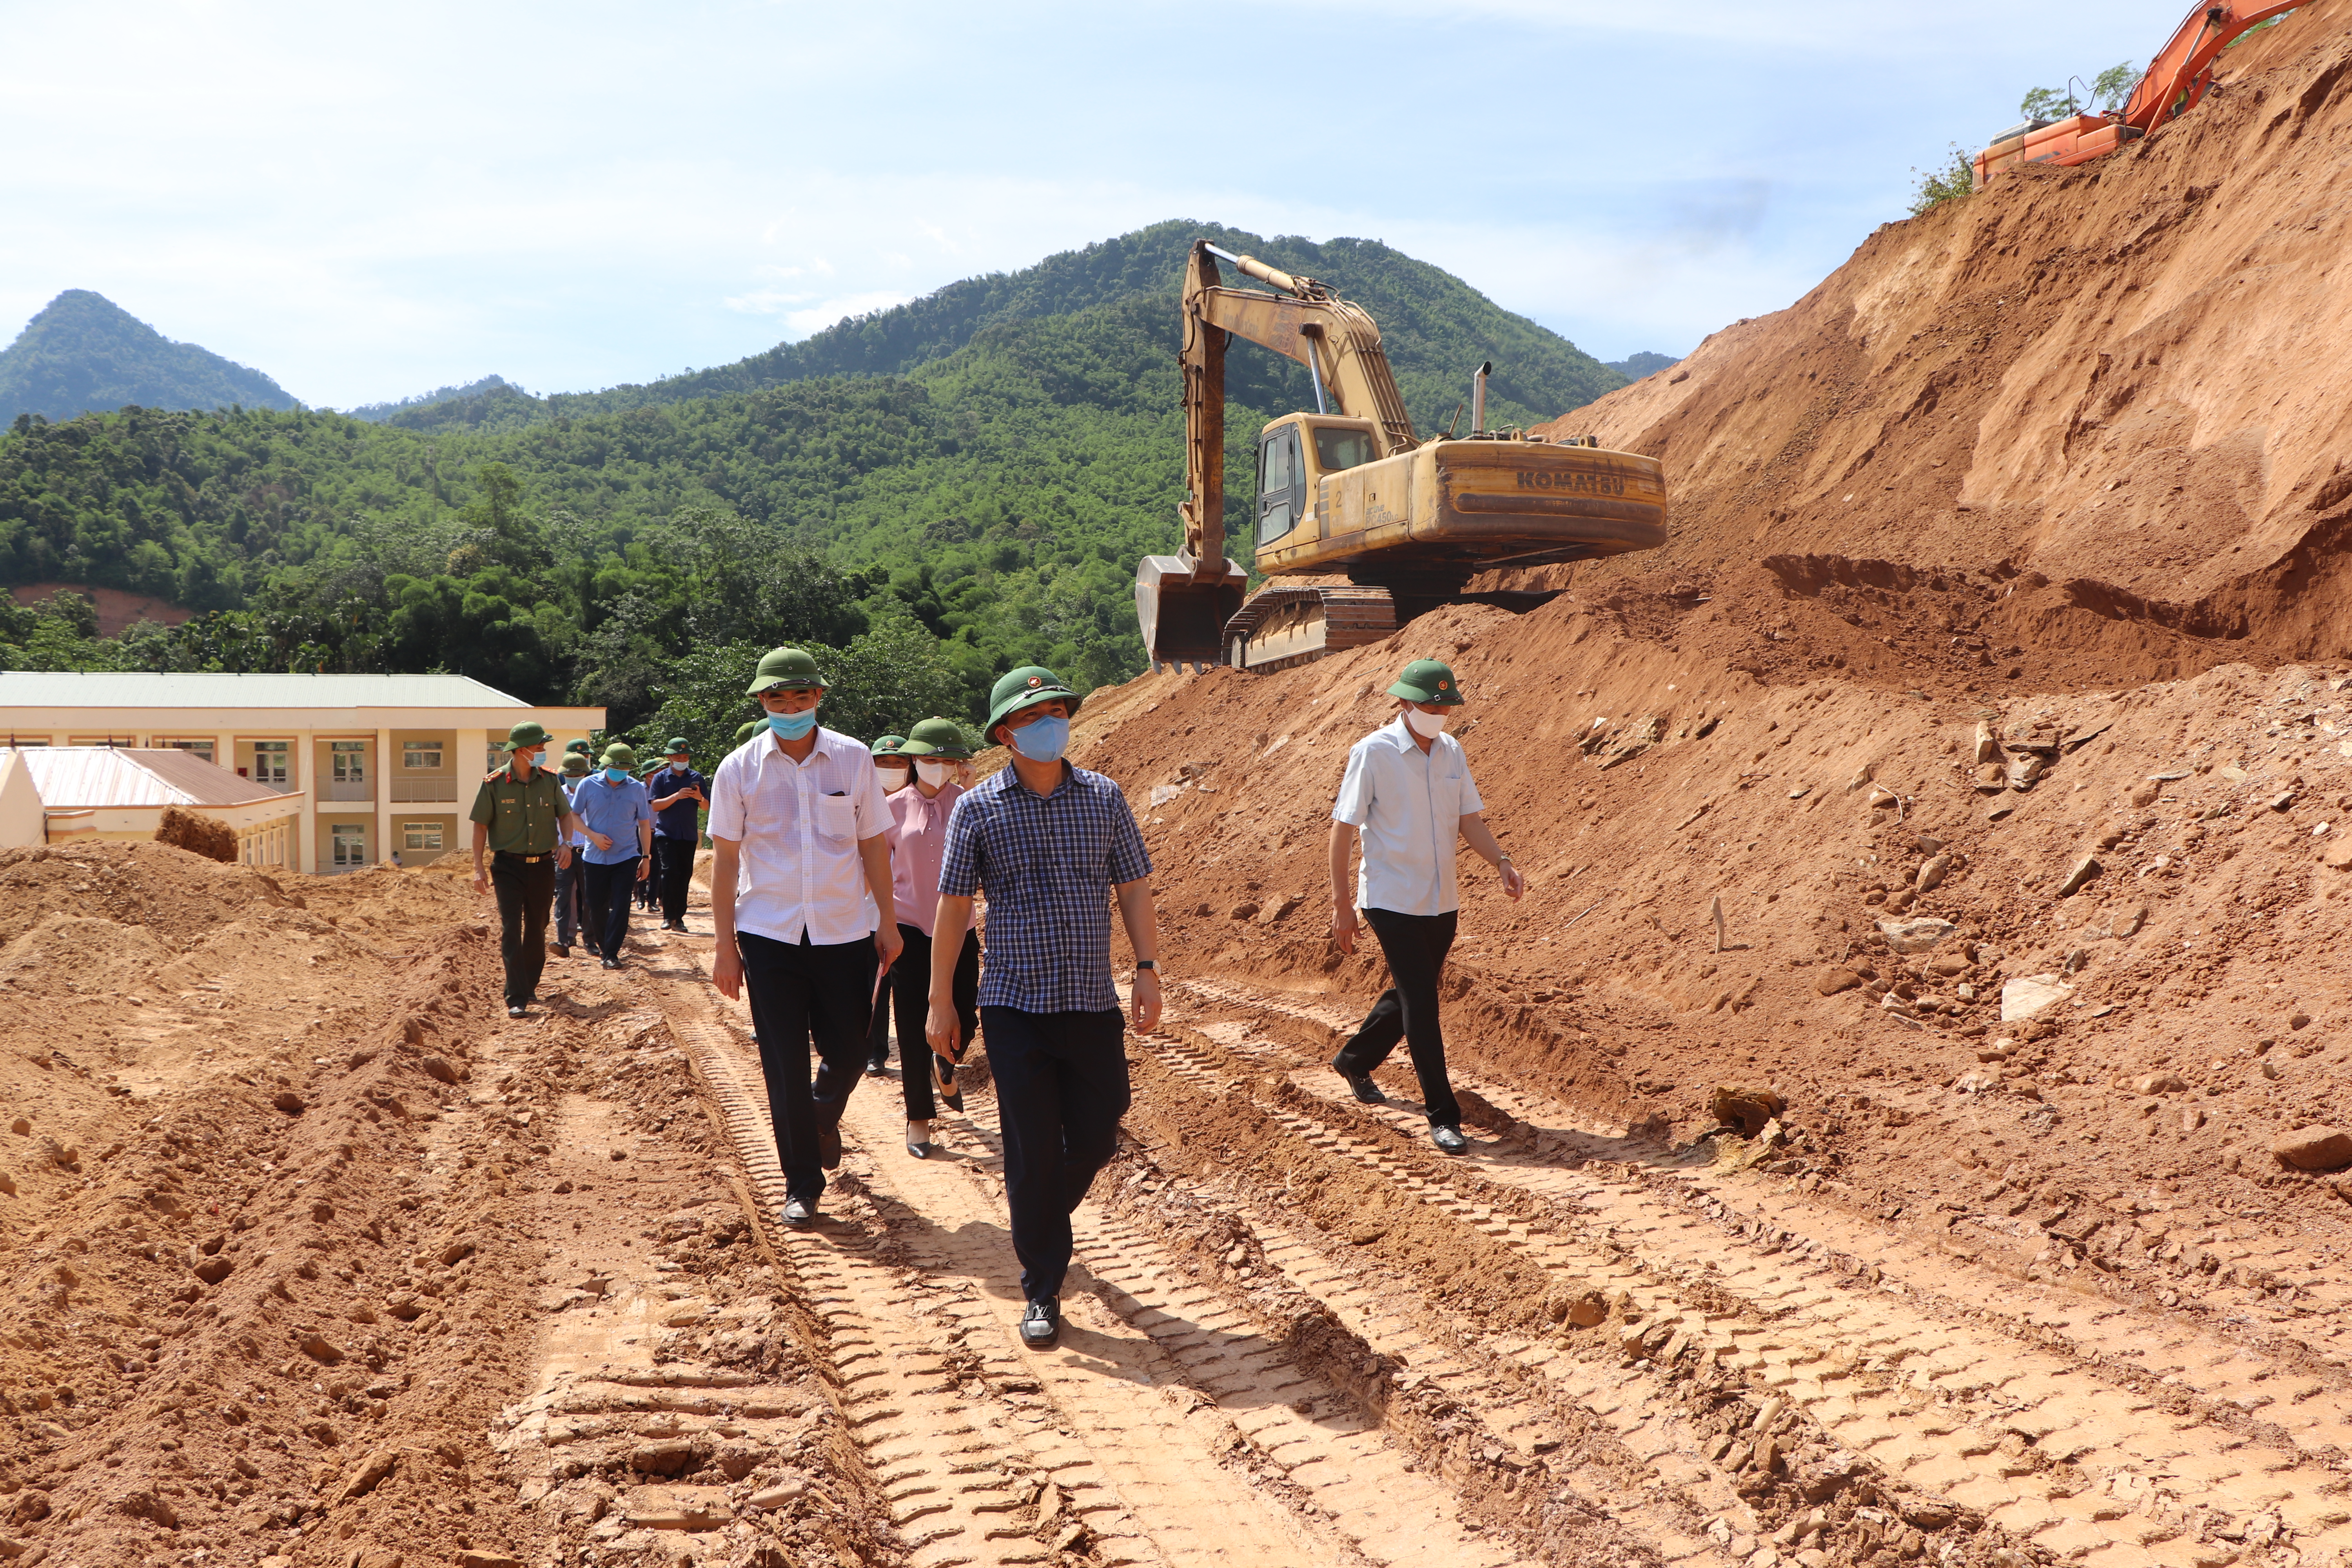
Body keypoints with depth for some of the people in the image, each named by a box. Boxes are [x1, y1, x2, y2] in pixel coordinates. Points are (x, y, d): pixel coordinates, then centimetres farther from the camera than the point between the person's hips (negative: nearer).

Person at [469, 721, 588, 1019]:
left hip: (543, 865, 4)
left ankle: (530, 986, 29)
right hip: (509, 866, -4)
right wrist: (478, 868, -9)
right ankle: (516, 999, -12)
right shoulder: (494, 783, -8)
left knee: (537, 929, 12)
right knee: (511, 930, -10)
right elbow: (480, 826, -4)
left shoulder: (549, 780, 2)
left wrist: (565, 842, -7)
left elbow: (565, 814, 12)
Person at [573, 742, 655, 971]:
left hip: (626, 857, 0)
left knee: (621, 907, -8)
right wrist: (593, 835, -12)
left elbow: (644, 824, 6)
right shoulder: (589, 785, -3)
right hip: (596, 857, 1)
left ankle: (611, 953, 0)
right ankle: (602, 946, 29)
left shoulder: (636, 788, -1)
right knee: (597, 907, 7)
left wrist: (646, 856, 3)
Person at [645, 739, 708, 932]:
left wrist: (699, 798, -16)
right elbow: (655, 805, -7)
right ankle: (668, 916, -8)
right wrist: (677, 796, -21)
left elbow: (707, 806, 7)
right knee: (669, 872, -15)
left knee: (685, 876, 2)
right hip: (666, 834, -2)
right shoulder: (660, 778, 3)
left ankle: (679, 918, 8)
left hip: (689, 835, 2)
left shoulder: (696, 778, 8)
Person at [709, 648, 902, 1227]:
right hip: (769, 935, -1)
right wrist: (725, 945, -1)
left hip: (845, 933, 1)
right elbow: (725, 859, 2)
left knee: (847, 1053, 7)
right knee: (785, 1068, 1)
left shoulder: (853, 759, 1)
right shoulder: (739, 769, -1)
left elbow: (874, 846, 7)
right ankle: (802, 1186, 15)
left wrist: (888, 922, 6)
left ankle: (825, 1118, 42)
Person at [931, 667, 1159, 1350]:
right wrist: (940, 1003, 0)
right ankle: (1042, 1290, 14)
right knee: (1032, 1150, 0)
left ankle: (1041, 1224, 38)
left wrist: (1148, 969, 1)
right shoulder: (977, 808, -1)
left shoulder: (1105, 798, 5)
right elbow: (954, 908, 1)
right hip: (1016, 1005, -2)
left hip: (1094, 1001, 3)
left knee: (1097, 1135, 8)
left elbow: (1133, 888, 9)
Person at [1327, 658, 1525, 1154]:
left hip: (1442, 902, 6)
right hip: (1392, 902, -6)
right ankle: (1443, 1117, -2)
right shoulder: (1373, 753, -12)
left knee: (1413, 995, 18)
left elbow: (1468, 818, 9)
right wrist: (1341, 902, -12)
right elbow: (1343, 828, -9)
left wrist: (1502, 862, -9)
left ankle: (1355, 1061, 42)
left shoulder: (1452, 751, 6)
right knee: (1421, 1004, -8)